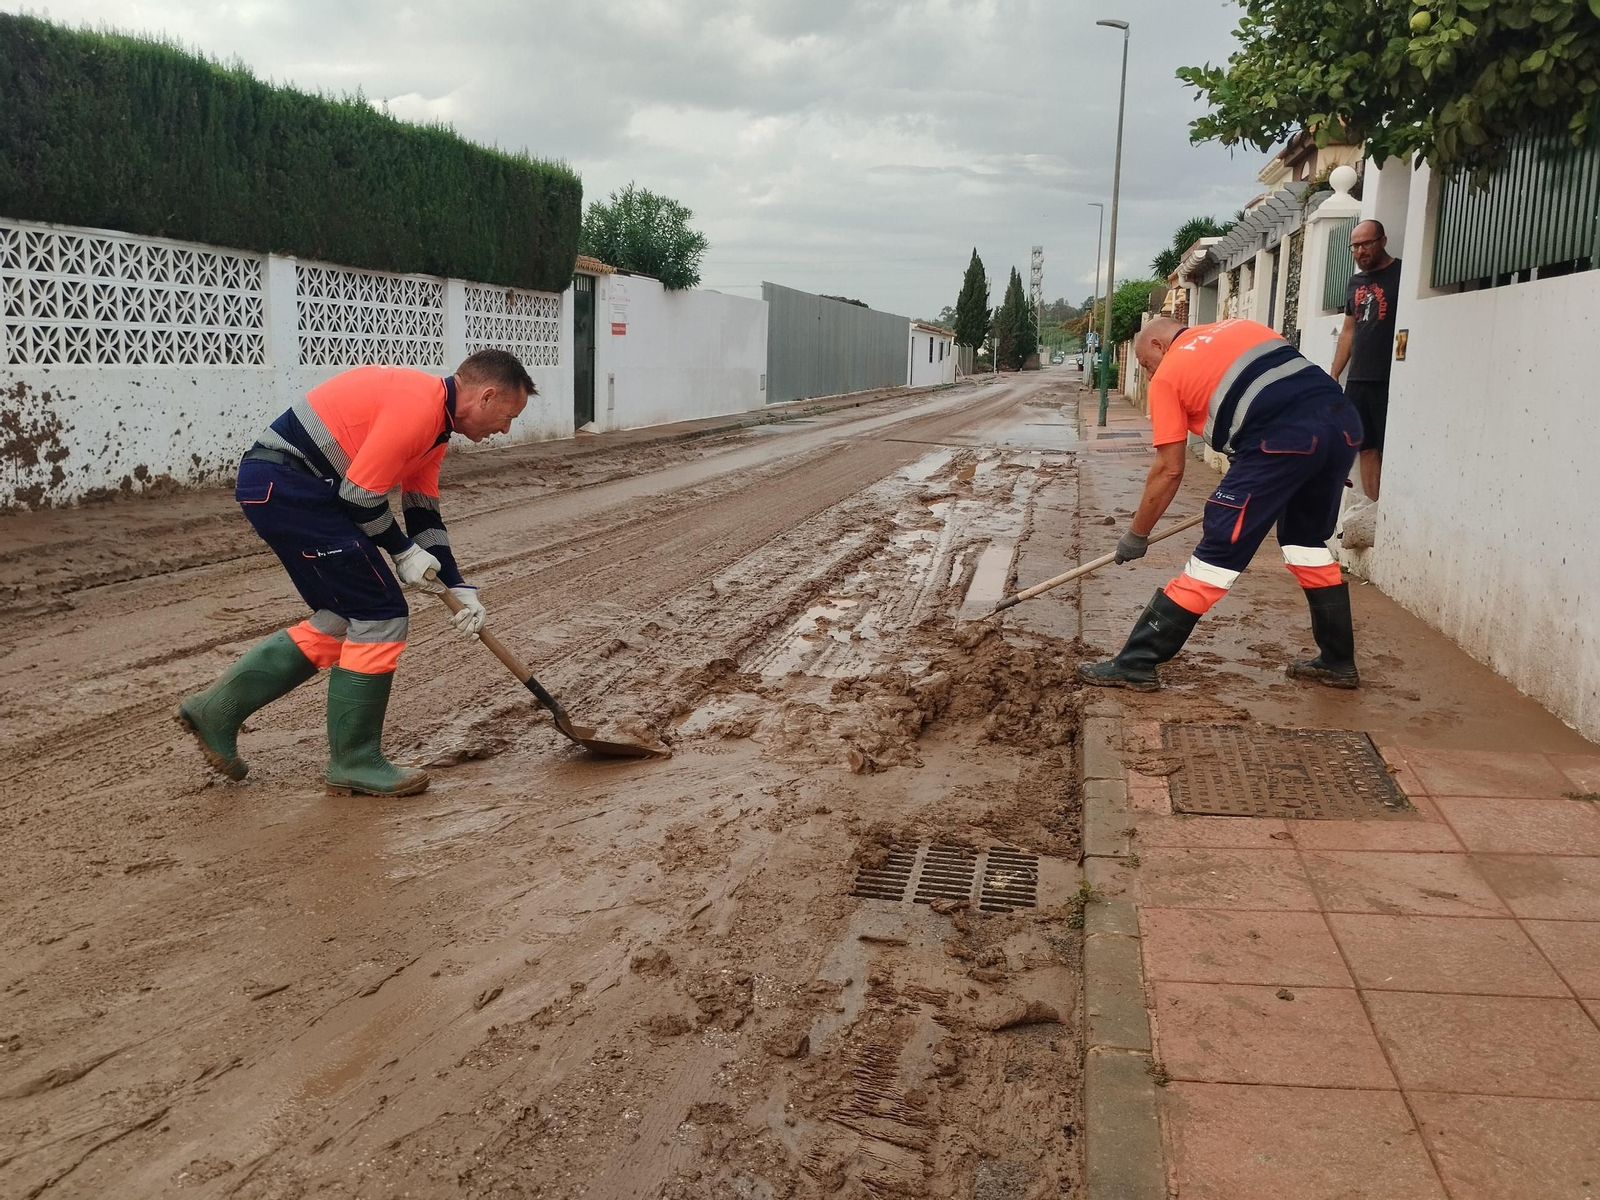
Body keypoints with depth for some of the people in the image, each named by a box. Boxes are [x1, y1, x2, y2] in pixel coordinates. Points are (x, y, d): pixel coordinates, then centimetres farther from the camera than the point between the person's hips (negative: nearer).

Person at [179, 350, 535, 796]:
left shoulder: (435, 423, 15)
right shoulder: (418, 405, -18)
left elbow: (424, 517, 19)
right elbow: (360, 494, -19)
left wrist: (459, 589, 14)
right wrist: (403, 551, -4)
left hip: (272, 486, 11)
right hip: (286, 486, -11)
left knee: (339, 621, 15)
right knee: (380, 617, -7)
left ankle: (218, 709, 23)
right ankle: (354, 763, 5)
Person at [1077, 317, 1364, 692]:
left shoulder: (1168, 374, 12)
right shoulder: (1241, 328, 29)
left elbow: (1169, 470, 9)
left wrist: (1136, 535, 20)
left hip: (1282, 438, -7)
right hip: (1342, 421, 7)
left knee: (1218, 553, -2)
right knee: (1307, 540, 25)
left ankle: (1136, 663, 5)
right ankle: (1338, 661, 33)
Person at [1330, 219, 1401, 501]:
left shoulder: (1403, 275, -3)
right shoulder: (1356, 281, 19)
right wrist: (1333, 377, 18)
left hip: (1390, 381, -7)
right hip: (1357, 380, 7)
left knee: (1390, 451, -8)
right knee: (1367, 449, 5)